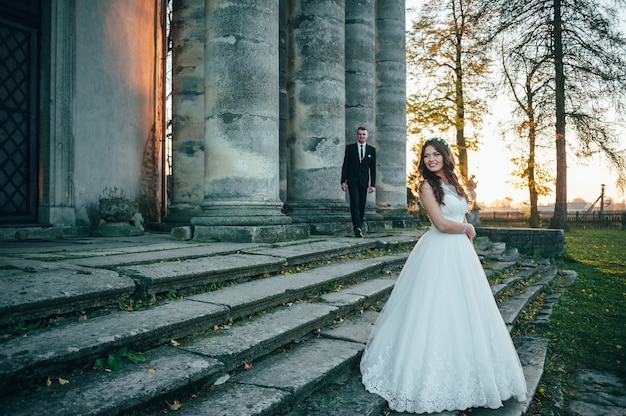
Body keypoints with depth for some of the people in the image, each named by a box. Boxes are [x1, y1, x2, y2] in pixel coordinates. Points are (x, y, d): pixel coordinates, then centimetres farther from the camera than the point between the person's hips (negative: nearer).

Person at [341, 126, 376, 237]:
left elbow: (373, 168, 6)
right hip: (352, 180, -2)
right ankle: (357, 228, -19)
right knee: (355, 203, -13)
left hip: (364, 181, 2)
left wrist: (373, 184, 0)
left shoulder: (372, 150, 8)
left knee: (362, 204, 3)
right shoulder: (350, 148, 5)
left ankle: (359, 227, 12)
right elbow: (345, 165, 3)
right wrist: (343, 181, -5)